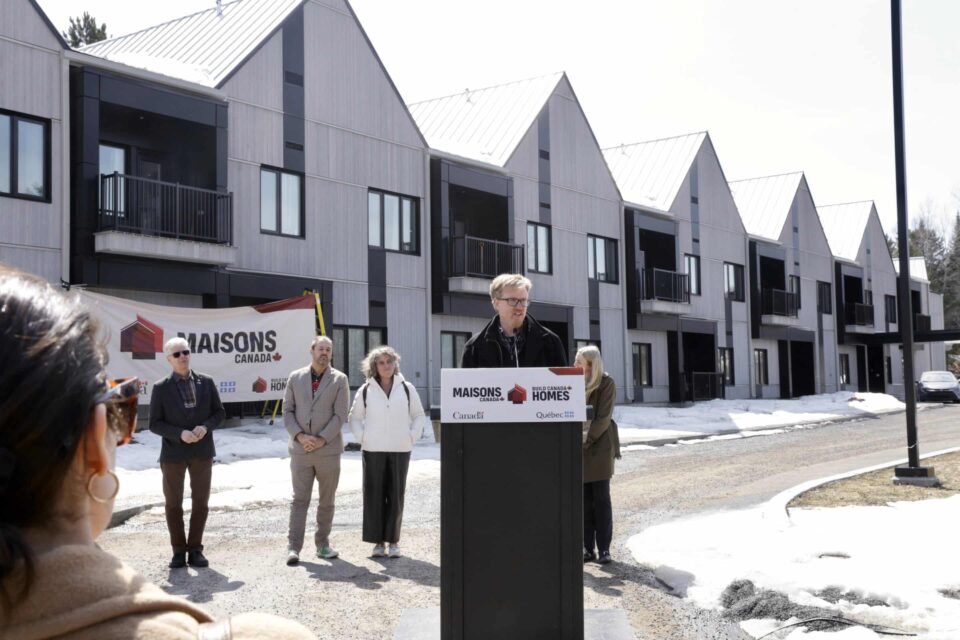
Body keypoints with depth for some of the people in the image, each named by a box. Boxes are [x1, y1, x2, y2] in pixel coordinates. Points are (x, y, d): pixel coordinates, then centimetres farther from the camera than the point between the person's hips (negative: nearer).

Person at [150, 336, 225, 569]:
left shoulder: (206, 382, 3)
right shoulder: (161, 388, -4)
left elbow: (219, 412, 7)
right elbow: (155, 424, -4)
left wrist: (205, 427, -13)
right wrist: (180, 434, -19)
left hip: (202, 451, 2)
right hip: (173, 453, -1)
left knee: (200, 502, 6)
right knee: (173, 504, 7)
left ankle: (195, 549, 18)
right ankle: (179, 551, 20)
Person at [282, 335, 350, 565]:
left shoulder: (339, 380, 2)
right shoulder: (295, 378, 7)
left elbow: (340, 415, -5)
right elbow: (287, 411, 3)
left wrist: (321, 440, -13)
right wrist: (300, 436, -11)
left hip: (328, 450, 0)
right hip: (300, 450, 0)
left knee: (327, 501, 8)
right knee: (299, 500, 0)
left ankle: (323, 544, 19)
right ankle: (293, 547, 1)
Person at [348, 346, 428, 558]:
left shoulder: (407, 389, 5)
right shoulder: (365, 391, 3)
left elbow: (419, 416, 13)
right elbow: (354, 418, 12)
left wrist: (412, 436, 2)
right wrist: (361, 437, 0)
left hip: (400, 450, 0)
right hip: (373, 451, 0)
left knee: (396, 495, 1)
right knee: (374, 495, -1)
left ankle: (393, 541, 9)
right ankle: (378, 541, 8)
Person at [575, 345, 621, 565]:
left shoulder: (606, 383, -6)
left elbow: (603, 418, -11)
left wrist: (586, 438, -16)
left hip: (599, 446, -4)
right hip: (578, 448, 4)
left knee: (601, 499, 0)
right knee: (584, 499, 6)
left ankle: (604, 549, 6)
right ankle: (588, 548, 13)